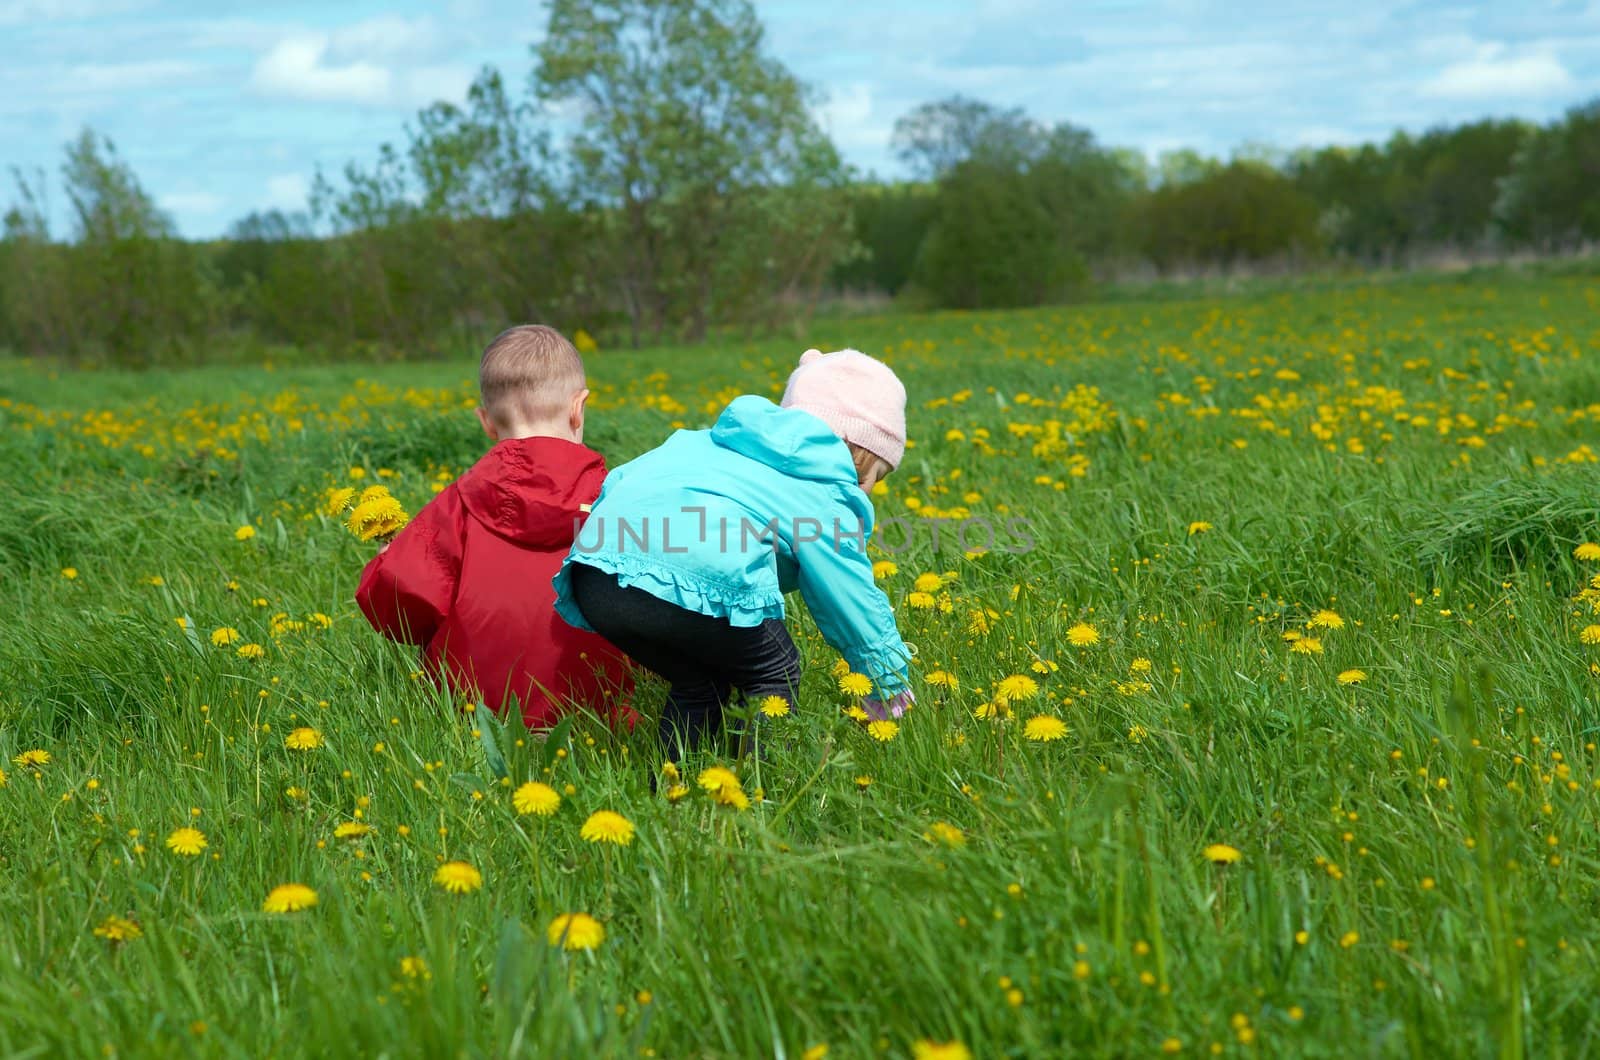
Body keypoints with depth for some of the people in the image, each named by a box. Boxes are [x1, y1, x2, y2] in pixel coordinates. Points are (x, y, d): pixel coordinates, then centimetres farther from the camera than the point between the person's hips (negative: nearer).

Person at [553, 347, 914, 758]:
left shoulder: (700, 443, 37)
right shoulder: (827, 496, 19)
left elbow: (618, 482, 38)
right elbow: (855, 605, 22)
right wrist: (891, 686, 35)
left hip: (592, 581, 7)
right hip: (694, 586, -7)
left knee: (700, 682, 28)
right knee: (774, 674, 19)